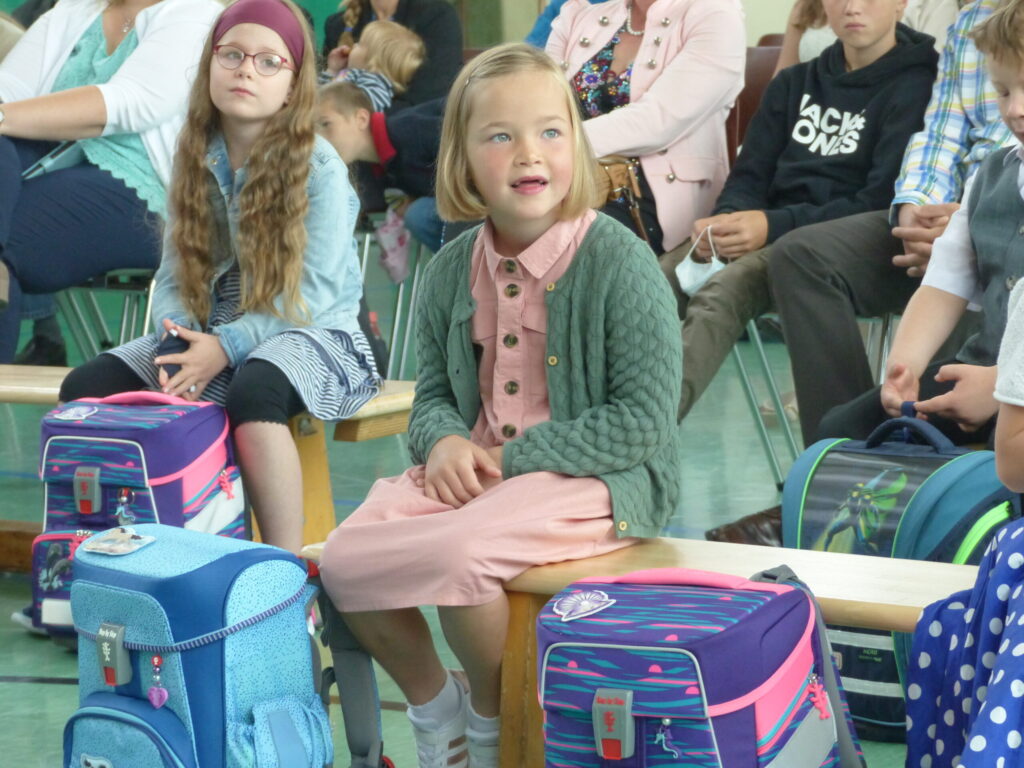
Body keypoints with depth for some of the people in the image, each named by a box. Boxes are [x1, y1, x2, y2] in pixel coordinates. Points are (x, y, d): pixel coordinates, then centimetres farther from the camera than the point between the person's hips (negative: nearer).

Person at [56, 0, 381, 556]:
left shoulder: (319, 168, -10)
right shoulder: (196, 160, 7)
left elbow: (311, 296, -15)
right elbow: (173, 279, 6)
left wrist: (226, 346, -25)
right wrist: (177, 342, -15)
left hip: (311, 333, -6)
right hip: (206, 334, 6)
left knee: (252, 395, -40)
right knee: (86, 386, -14)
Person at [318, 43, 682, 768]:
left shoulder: (618, 260, -14)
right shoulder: (453, 269, 5)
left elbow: (644, 420, -16)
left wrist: (513, 459, -18)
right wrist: (444, 440, -8)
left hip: (600, 481, -6)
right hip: (474, 469, 6)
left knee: (457, 553, -31)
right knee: (345, 557, -14)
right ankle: (434, 708, 15)